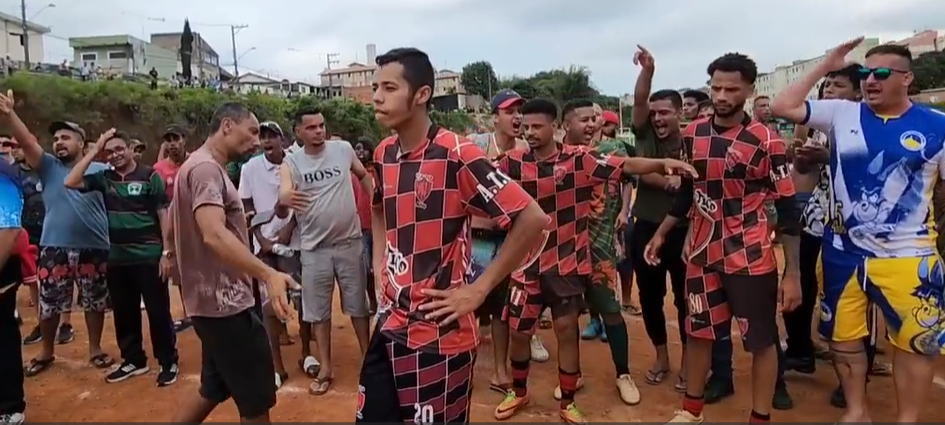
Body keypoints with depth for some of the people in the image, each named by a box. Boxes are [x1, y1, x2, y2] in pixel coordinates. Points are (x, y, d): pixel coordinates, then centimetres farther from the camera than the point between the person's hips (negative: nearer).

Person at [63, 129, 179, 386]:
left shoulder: (149, 176, -4)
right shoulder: (104, 178, 8)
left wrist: (167, 252, -10)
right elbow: (70, 183, -4)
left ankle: (168, 362, 13)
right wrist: (93, 151, -3)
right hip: (117, 258, 5)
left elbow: (163, 214, -5)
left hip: (149, 256, -5)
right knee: (124, 313, 13)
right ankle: (133, 360, 28)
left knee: (158, 311, 1)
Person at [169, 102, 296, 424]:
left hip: (217, 300, 10)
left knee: (214, 389, 22)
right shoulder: (206, 168, -17)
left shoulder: (204, 167, 15)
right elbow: (214, 235, -33)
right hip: (224, 302, -10)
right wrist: (268, 275, -42)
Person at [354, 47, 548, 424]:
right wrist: (380, 270, 12)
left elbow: (532, 218, -18)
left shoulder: (457, 155, -17)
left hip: (439, 333, -6)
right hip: (390, 325, 7)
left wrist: (479, 289, -15)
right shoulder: (383, 154, 5)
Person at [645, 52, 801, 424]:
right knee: (698, 331, 16)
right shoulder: (692, 135, 2)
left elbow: (788, 210, -9)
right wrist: (661, 234, 16)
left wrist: (792, 273, -11)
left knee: (761, 340, 6)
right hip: (702, 252, 5)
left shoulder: (766, 141, -11)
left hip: (751, 256, -4)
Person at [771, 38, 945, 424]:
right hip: (843, 253, 2)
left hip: (908, 257, -2)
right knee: (844, 335, 14)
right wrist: (824, 67, -3)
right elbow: (781, 107, -4)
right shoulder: (842, 114, 0)